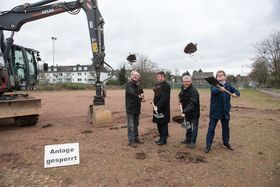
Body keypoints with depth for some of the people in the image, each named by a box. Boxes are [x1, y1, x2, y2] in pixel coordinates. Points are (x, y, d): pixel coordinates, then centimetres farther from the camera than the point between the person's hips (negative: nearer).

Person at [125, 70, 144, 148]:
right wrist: (138, 96, -37)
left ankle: (136, 138, 28)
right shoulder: (129, 84, -9)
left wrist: (141, 95, -16)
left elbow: (141, 93, 6)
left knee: (136, 124, 16)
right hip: (130, 107, -7)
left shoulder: (138, 84, 12)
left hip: (137, 107, 7)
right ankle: (131, 141, 4)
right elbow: (131, 92, -24)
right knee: (131, 125, -3)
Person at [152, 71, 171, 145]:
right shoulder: (157, 85, 11)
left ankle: (164, 140, 14)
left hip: (164, 109, -8)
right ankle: (161, 137, 30)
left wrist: (158, 106, -25)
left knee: (164, 124, 3)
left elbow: (164, 98, -21)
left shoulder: (166, 85, -13)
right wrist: (155, 105, 8)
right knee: (159, 124, 15)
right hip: (157, 108, 8)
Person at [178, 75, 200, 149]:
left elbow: (192, 103, -35)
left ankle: (193, 142, 13)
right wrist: (181, 101, 4)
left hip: (194, 112, -8)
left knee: (194, 127, 2)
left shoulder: (193, 90, -26)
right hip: (186, 111, 8)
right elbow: (181, 96, 23)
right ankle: (188, 139, 33)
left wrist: (185, 111, -43)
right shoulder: (183, 88, 1)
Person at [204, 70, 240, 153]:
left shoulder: (228, 86, 3)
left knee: (226, 128, 19)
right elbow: (213, 90, -31)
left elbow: (237, 91, 4)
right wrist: (220, 90, -53)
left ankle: (226, 142, 41)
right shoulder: (214, 85, -9)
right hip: (215, 111, -4)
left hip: (225, 111, 4)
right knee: (211, 128, 1)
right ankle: (208, 145, 11)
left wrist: (236, 94, -20)